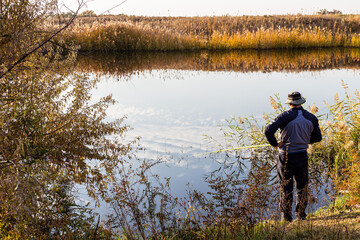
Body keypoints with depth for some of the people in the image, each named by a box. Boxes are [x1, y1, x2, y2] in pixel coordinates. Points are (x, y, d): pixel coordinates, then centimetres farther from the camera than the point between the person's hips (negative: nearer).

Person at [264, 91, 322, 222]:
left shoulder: (286, 116, -12)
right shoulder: (311, 118, 2)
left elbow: (268, 130, -23)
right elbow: (317, 137, 12)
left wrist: (274, 143, -8)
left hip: (286, 157, -3)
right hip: (302, 156, 3)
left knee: (286, 187, 6)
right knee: (302, 186, 16)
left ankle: (286, 217, 12)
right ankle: (301, 215, 23)